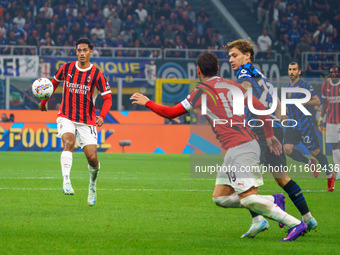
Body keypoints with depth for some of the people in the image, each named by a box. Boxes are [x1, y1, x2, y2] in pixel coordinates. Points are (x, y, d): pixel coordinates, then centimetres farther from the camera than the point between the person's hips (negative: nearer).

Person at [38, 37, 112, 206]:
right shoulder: (66, 69, 2)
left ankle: (92, 185, 24)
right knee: (69, 142, -30)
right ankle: (66, 182, -39)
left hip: (87, 121, 0)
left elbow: (107, 97, -7)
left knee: (92, 157, -7)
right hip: (66, 117, 1)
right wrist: (44, 101, 28)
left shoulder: (96, 74, -6)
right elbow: (54, 82, 22)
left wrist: (102, 116, -24)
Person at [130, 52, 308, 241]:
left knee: (247, 198, -13)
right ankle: (274, 201, 9)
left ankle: (296, 224, -14)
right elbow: (261, 107, 16)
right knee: (220, 197, 11)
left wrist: (147, 102, 15)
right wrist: (270, 136, 26)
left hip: (239, 149, -8)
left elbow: (171, 113, 0)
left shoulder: (202, 91, -4)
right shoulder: (233, 85, 15)